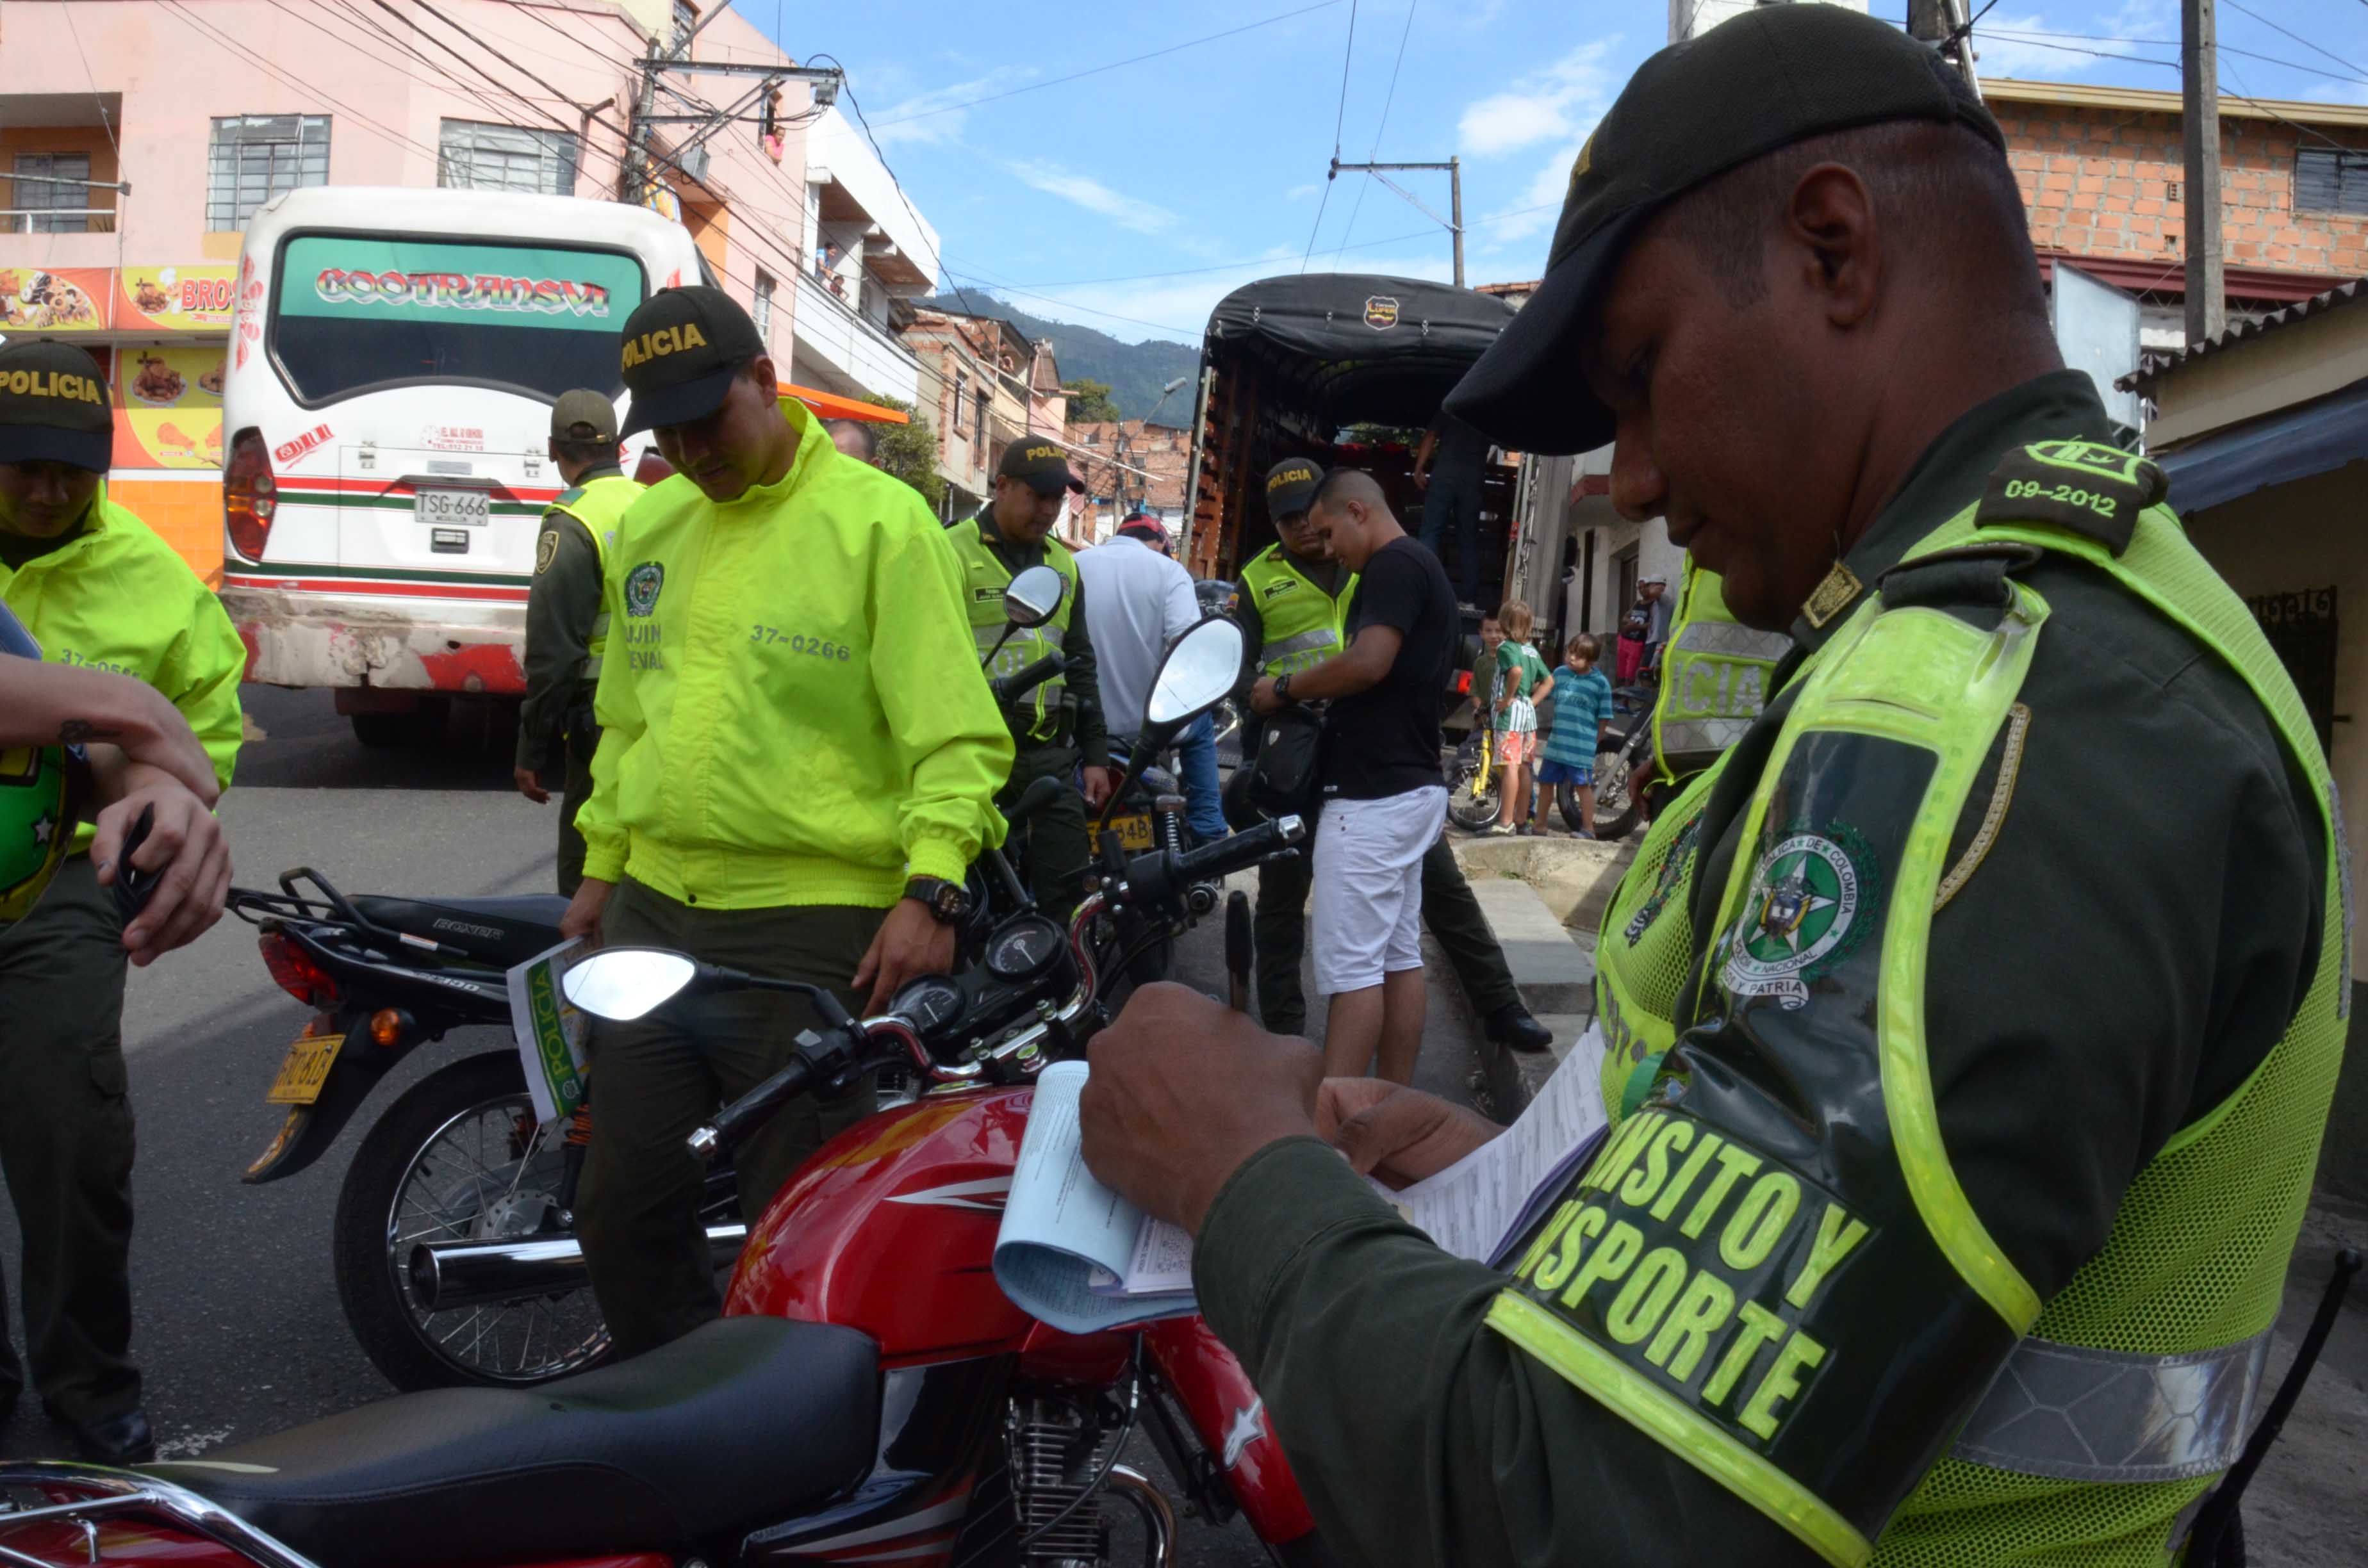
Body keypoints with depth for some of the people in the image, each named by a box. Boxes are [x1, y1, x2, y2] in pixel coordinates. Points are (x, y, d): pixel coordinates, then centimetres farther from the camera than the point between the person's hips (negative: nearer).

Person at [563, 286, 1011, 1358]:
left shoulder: (880, 522, -7)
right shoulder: (648, 528, 14)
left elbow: (957, 734, -13)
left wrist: (930, 888, -23)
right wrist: (602, 867, 22)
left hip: (813, 925, -7)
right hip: (651, 912, 7)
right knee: (623, 1211, 14)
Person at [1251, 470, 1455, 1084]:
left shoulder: (1394, 564, -11)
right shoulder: (1424, 568, 20)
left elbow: (1370, 663, -24)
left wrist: (1285, 688, -11)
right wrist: (1321, 701, 16)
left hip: (1373, 795, -11)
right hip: (1411, 787, 11)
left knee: (1350, 964, -10)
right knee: (1400, 956, 11)